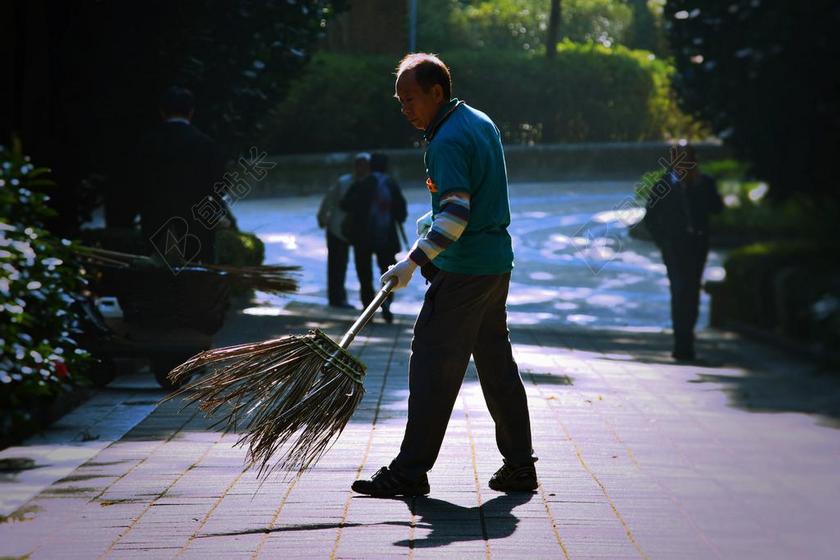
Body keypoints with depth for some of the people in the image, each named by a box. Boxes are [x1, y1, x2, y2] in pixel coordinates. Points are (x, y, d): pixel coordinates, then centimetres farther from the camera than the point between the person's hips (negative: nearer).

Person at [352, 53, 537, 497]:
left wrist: (415, 260, -27)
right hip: (497, 262, 10)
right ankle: (519, 465, 16)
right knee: (497, 365, 13)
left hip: (463, 271, -10)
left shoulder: (447, 141, -16)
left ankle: (410, 471, -4)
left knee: (433, 365, -6)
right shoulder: (481, 122, 14)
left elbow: (456, 215, -25)